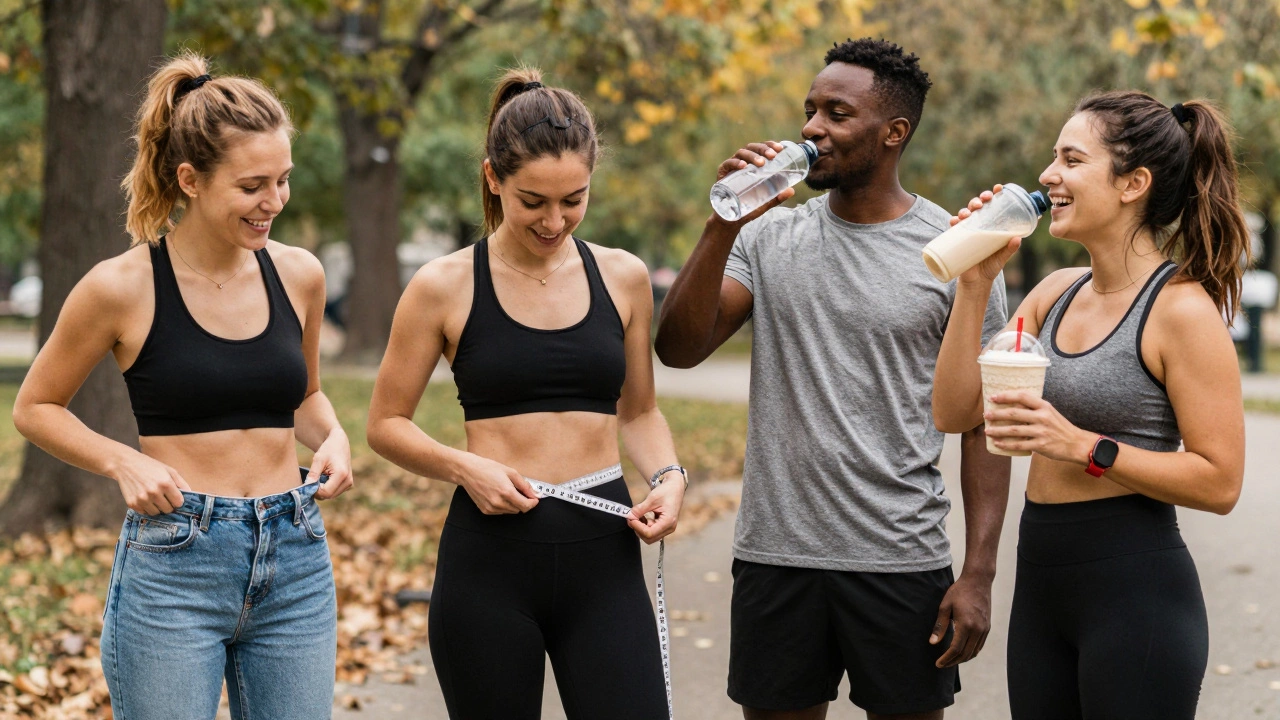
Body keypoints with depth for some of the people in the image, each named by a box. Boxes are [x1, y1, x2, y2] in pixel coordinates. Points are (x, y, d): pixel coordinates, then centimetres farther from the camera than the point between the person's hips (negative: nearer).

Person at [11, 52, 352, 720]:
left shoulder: (298, 275, 5)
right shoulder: (123, 286, -7)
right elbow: (35, 408, 5)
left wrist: (332, 437, 1)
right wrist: (123, 463, -11)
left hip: (295, 562, 4)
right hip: (171, 564, -4)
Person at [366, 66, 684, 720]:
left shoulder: (623, 278, 7)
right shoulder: (444, 287, -1)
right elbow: (386, 424, 5)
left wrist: (668, 476, -2)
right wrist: (463, 466, -13)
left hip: (602, 554, 2)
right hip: (489, 559, -2)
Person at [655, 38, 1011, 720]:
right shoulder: (770, 236, 5)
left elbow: (982, 422, -3)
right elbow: (678, 349, -5)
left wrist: (978, 574, -9)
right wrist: (724, 224, -16)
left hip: (901, 561, -3)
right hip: (773, 555, 3)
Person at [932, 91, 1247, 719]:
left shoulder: (1181, 309, -12)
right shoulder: (1057, 293, 9)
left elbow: (1219, 483, -15)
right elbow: (954, 412, 7)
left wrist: (1082, 445, -22)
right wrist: (975, 283, -1)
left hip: (1135, 590, -7)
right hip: (1042, 581, 7)